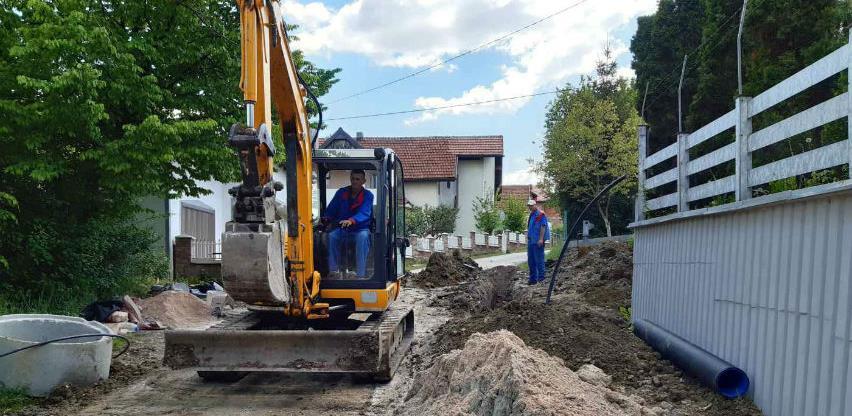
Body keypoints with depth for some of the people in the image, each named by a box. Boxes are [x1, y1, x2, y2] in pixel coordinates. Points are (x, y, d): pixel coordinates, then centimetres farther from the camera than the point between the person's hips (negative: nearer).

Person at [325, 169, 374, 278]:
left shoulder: (368, 195, -3)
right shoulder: (341, 192, 10)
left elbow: (364, 213, -21)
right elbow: (331, 210, 9)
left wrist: (351, 221, -40)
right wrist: (326, 219, -14)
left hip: (360, 229, -3)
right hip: (342, 229, 3)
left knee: (363, 236, -37)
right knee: (332, 236, -29)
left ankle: (361, 274, -38)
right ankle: (333, 271, -25)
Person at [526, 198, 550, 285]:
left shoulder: (541, 214, -10)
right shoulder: (531, 215, 18)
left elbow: (543, 227, -16)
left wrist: (541, 239, -22)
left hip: (538, 241, -9)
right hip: (530, 241, 9)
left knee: (539, 260, -5)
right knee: (530, 260, 11)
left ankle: (541, 277, 2)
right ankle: (533, 278, 19)